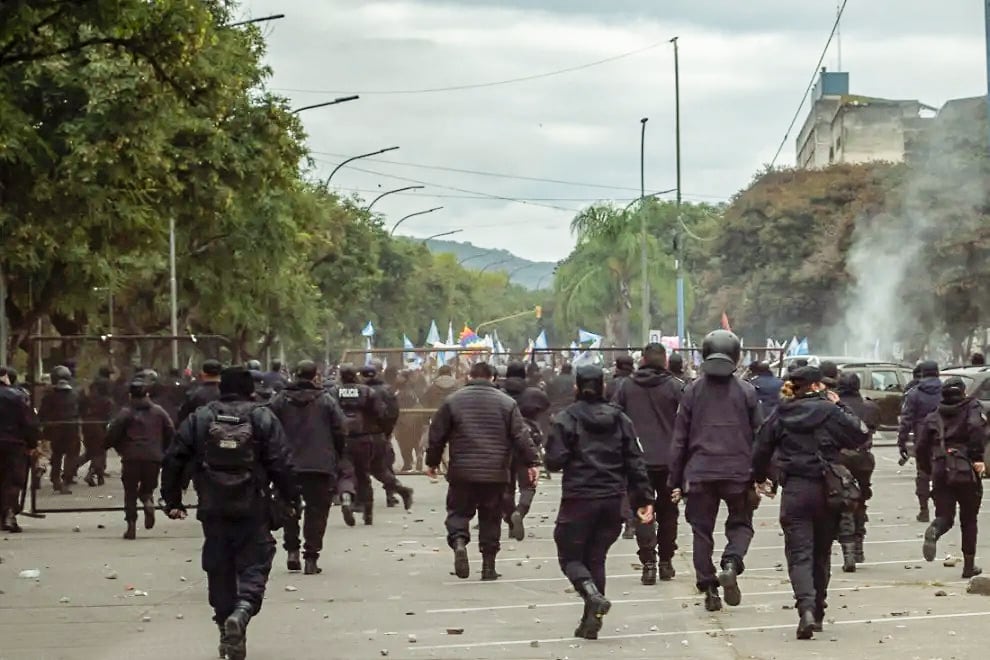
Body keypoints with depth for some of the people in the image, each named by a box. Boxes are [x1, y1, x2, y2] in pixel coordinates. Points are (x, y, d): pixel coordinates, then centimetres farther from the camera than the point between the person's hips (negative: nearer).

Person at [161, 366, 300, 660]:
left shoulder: (199, 418, 5)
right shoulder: (263, 418, -2)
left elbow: (174, 460, 4)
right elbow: (281, 464, -6)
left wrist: (172, 500, 11)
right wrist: (291, 500, 3)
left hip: (213, 511, 2)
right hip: (253, 511, -2)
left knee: (219, 570, 11)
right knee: (254, 565, 2)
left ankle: (228, 635, 13)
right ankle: (242, 610, -25)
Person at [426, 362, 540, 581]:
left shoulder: (452, 401, 2)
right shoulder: (506, 403, 3)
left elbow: (437, 435, 6)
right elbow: (521, 436, -1)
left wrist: (432, 462, 18)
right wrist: (532, 462, 3)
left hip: (462, 472, -1)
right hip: (495, 474, 1)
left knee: (458, 511, 11)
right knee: (491, 518, 10)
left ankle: (459, 541, -19)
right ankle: (488, 566, 11)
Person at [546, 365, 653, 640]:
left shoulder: (566, 419, -6)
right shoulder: (620, 419, 6)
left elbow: (555, 460, -11)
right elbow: (635, 462, 5)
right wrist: (644, 498, 9)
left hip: (578, 499, -4)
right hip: (613, 500, 4)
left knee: (570, 556, 6)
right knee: (596, 558, 13)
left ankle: (593, 595, -22)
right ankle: (591, 620, 8)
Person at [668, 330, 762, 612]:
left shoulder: (692, 391, 1)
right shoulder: (746, 391, -1)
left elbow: (680, 439, 3)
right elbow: (759, 436, 1)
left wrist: (676, 480, 8)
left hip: (700, 473, 1)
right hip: (738, 472, 0)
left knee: (702, 530, 10)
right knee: (740, 524, 14)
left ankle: (708, 587, 5)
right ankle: (731, 564, -13)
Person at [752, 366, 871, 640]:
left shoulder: (781, 415, 2)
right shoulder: (829, 412, -6)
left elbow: (762, 448, 11)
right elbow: (861, 435, -1)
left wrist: (759, 478, 29)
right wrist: (840, 407, 7)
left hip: (794, 492, 0)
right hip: (825, 490, 0)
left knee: (799, 553, -4)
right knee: (821, 553, 15)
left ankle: (806, 607, -27)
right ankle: (818, 612, 23)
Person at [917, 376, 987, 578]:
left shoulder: (933, 418, 14)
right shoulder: (972, 409, 3)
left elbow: (920, 449, 11)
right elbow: (977, 427, -20)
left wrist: (930, 470, 25)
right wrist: (978, 458, -17)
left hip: (940, 473, 2)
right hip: (967, 472, -2)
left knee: (944, 516, 4)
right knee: (969, 520, 11)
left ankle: (934, 531, -31)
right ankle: (969, 565, 13)